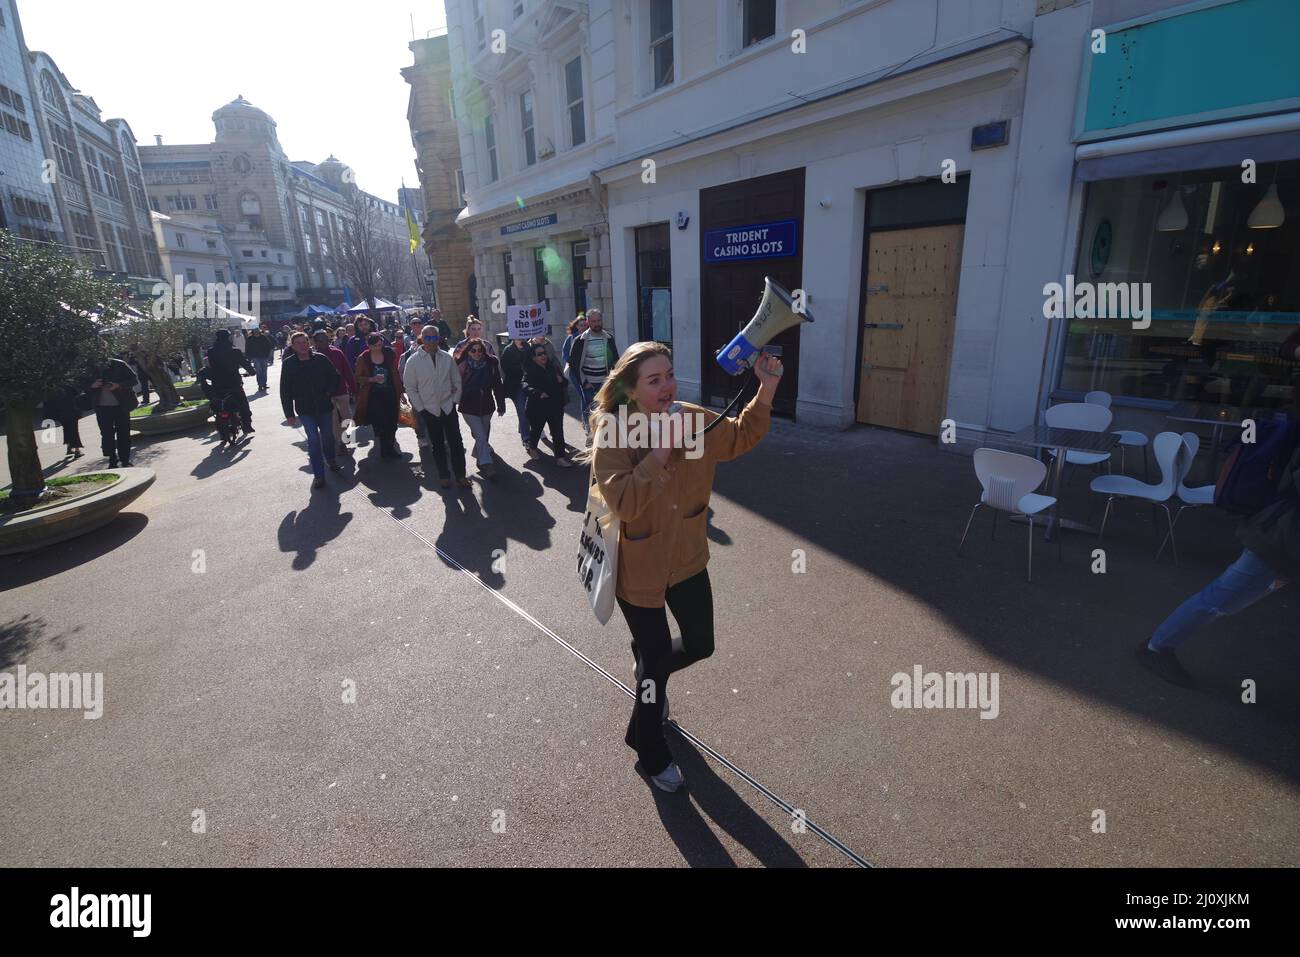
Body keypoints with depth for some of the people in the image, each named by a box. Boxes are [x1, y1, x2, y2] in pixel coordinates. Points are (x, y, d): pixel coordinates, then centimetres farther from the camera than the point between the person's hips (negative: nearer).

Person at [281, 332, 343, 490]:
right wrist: (289, 414, -5)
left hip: (324, 406, 2)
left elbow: (335, 376, 9)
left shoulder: (321, 359, -4)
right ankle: (318, 475, -1)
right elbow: (285, 392, -3)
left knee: (327, 435, 16)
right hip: (305, 409, -1)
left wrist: (330, 392, -5)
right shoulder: (289, 364, -6)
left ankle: (330, 459, 45)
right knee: (313, 439, -8)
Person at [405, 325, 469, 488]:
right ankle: (444, 476, 22)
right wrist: (420, 409, -6)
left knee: (456, 442, 1)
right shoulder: (413, 361, -4)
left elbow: (457, 381, 9)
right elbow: (410, 388, -2)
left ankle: (460, 475, 12)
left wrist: (455, 400, 1)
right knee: (437, 445, 9)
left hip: (448, 407, 1)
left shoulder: (447, 358, 2)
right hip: (429, 409, -1)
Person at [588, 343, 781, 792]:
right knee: (656, 660, 9)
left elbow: (742, 437, 7)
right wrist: (662, 448, -34)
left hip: (688, 559, 5)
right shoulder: (612, 435, -21)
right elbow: (624, 503, -32)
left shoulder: (694, 419, -7)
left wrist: (767, 388, -7)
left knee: (700, 646, 18)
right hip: (639, 568, -5)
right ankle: (651, 753, 38)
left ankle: (650, 672, 54)